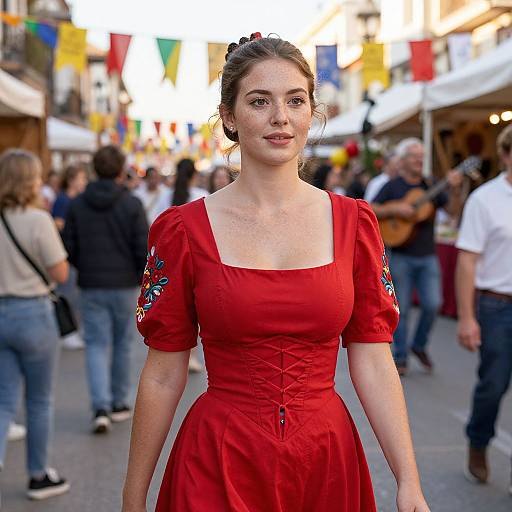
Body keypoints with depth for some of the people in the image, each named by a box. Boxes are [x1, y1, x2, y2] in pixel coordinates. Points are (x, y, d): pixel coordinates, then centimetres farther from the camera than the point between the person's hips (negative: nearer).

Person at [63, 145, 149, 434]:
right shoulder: (132, 204, -8)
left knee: (97, 345, 5)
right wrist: (144, 276, 5)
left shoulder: (78, 204, 0)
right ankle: (120, 404, 22)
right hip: (125, 284, -1)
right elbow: (144, 248, -11)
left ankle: (101, 407, -9)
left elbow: (69, 248, 1)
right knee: (123, 344, 13)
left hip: (91, 286, 2)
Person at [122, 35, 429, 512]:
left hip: (328, 460, 3)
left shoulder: (353, 221, -1)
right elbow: (163, 375, -2)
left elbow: (373, 363, -1)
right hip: (219, 467, -2)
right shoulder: (184, 229, -6)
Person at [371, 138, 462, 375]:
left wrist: (454, 188, -14)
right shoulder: (392, 186, 0)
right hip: (401, 256, -3)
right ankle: (400, 357, 14)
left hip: (427, 256, 3)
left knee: (433, 304, -5)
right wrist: (395, 209, -18)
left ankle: (419, 345, 19)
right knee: (401, 308, 2)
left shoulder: (431, 185, 8)